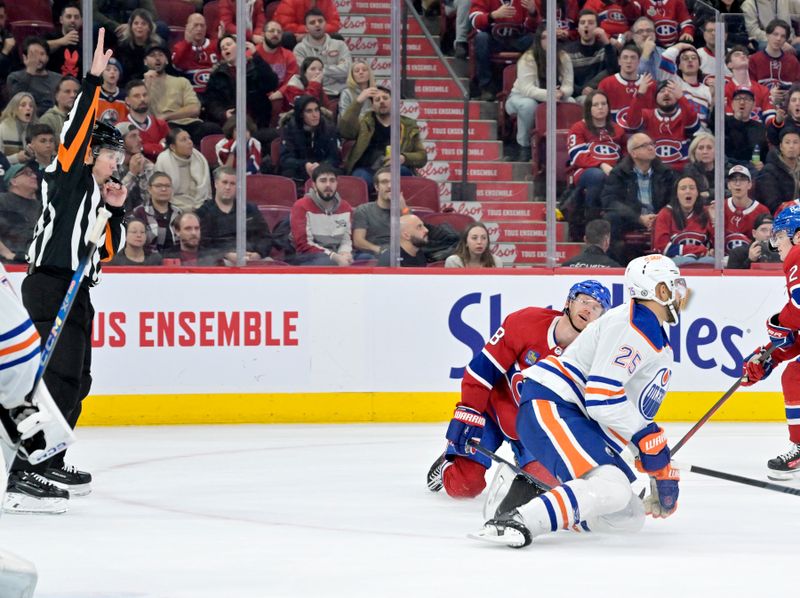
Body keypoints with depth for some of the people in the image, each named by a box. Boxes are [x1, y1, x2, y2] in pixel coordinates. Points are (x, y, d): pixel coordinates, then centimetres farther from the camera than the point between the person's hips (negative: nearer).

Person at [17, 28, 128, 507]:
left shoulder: (99, 195, 21)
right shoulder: (69, 175, -2)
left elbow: (108, 250, 18)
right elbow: (78, 126, -17)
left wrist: (116, 211, 5)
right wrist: (94, 80, -21)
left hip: (74, 290, 10)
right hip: (51, 284, -10)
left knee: (76, 379, 10)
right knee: (64, 373, -14)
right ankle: (44, 462, -14)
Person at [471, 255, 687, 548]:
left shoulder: (661, 346, 22)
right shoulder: (631, 325, -12)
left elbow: (639, 414, 29)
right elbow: (601, 396, -22)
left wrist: (664, 471, 23)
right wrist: (648, 439, -16)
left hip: (582, 423, 11)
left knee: (630, 516, 4)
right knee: (611, 488, -32)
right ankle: (516, 521, -36)